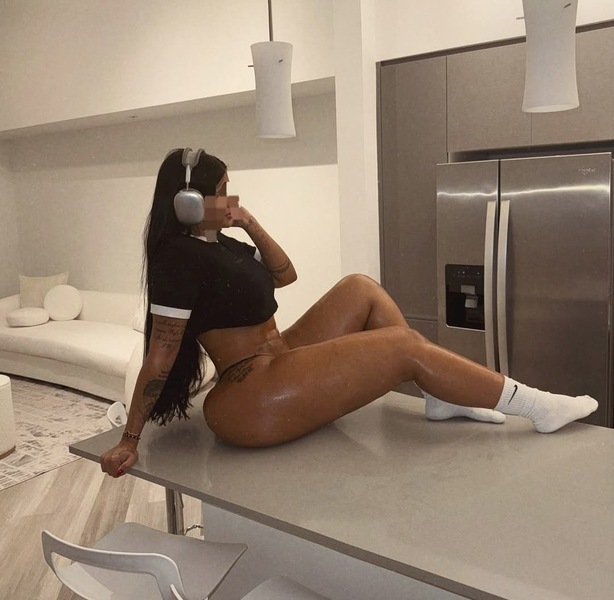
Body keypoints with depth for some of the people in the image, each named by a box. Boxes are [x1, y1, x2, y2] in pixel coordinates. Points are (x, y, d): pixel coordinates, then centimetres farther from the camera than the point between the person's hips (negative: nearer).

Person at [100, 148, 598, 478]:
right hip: (253, 401, -10)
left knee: (361, 290, 8)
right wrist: (130, 439, -14)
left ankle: (442, 397, 5)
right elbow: (160, 354, -17)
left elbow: (285, 274, 18)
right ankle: (535, 407, 0)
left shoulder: (220, 245, 12)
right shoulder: (179, 256, -16)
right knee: (407, 346, -13)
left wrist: (251, 224, 5)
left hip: (278, 367, 11)